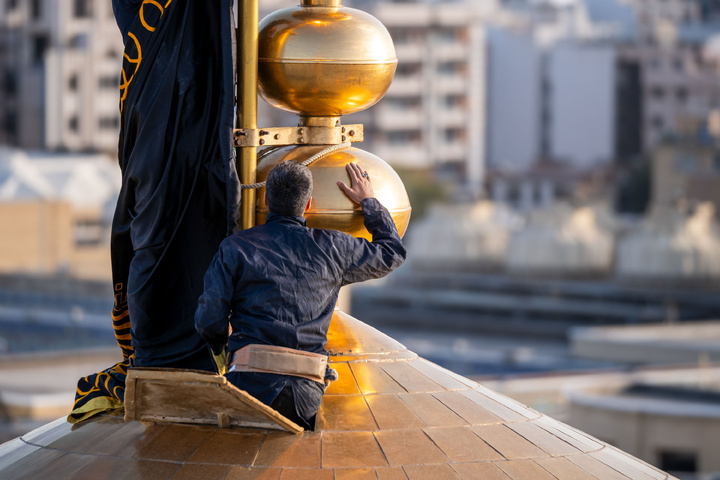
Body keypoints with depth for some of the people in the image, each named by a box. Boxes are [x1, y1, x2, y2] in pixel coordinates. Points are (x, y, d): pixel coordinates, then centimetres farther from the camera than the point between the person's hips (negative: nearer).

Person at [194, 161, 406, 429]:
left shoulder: (236, 247, 7)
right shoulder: (331, 248, 11)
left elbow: (209, 319, 4)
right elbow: (392, 252, 29)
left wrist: (221, 346, 27)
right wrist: (368, 201, 42)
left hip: (252, 384, -2)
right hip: (307, 391, 2)